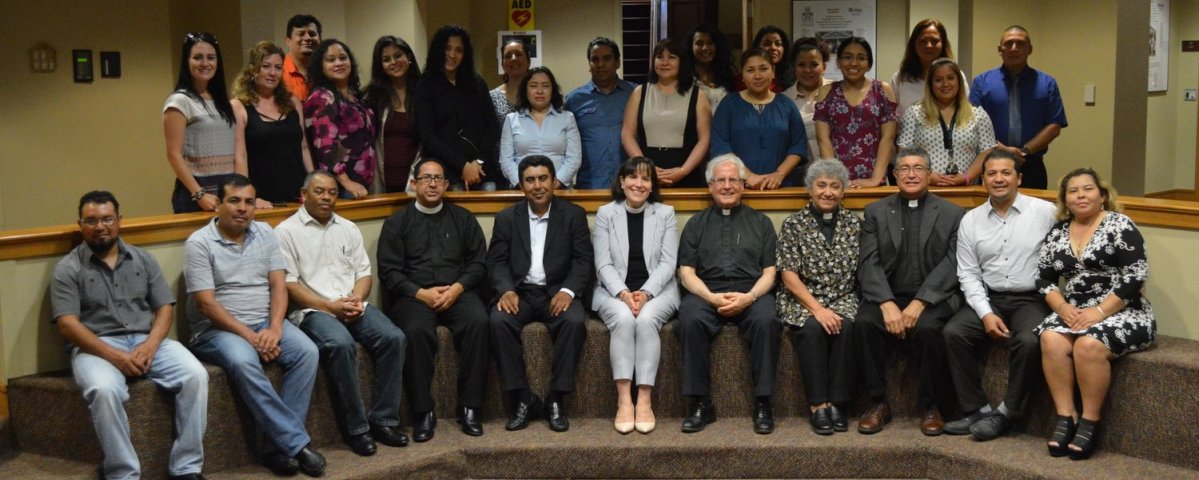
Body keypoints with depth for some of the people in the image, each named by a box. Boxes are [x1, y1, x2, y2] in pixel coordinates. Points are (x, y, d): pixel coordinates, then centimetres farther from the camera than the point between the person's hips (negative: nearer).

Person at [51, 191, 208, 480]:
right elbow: (67, 325, -7)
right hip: (96, 346, -3)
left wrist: (150, 345, -12)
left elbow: (165, 308, 9)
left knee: (195, 375, -24)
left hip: (147, 341, 3)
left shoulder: (143, 259, 13)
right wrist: (114, 355, -20)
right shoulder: (68, 269, 2)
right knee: (104, 390, -37)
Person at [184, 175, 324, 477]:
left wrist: (274, 328, -15)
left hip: (265, 322, 5)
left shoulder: (265, 234, 8)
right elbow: (207, 305, -12)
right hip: (218, 329, -4)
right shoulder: (199, 243, -7)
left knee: (307, 352, -23)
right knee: (243, 362, -36)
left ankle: (279, 446, -21)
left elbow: (278, 286, 3)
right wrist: (250, 336, -19)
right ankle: (297, 442, -30)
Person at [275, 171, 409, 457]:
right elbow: (288, 284, -6)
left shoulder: (348, 229, 18)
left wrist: (356, 299, -7)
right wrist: (330, 307, -14)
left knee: (394, 338, -21)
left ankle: (383, 420, -13)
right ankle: (355, 428, -22)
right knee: (341, 344, -34)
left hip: (353, 306, 5)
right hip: (312, 310, -5)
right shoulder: (287, 231, 2)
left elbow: (364, 272, 15)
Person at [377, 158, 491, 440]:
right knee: (416, 330, -34)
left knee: (478, 321, -30)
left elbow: (478, 262, 10)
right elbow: (389, 271, 3)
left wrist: (456, 288, -8)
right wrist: (422, 293, -11)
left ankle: (469, 407, -23)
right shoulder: (396, 223, 13)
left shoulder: (463, 218, 18)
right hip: (413, 295, -1)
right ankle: (422, 412, -24)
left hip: (457, 292, 2)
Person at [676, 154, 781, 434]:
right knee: (690, 320, -33)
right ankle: (700, 403, -25)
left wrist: (749, 297, -11)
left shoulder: (760, 222, 19)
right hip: (706, 292, 0)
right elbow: (686, 272, 10)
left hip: (752, 292, 0)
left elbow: (770, 272, 10)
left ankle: (763, 404, -25)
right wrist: (711, 297, -10)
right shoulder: (696, 224, 19)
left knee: (766, 321, -34)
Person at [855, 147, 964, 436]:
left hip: (933, 298, -1)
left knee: (927, 328, -32)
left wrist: (919, 303, -18)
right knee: (864, 322, -28)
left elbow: (951, 265, -4)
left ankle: (932, 407, -12)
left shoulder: (951, 214, 8)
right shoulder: (876, 212, 12)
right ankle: (878, 403, -13)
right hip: (888, 296, 2)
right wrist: (887, 304, -17)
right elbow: (869, 263, 0)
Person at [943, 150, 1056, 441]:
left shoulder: (1044, 212, -1)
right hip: (989, 299, 3)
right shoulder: (971, 221, 9)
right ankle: (976, 409, -11)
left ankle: (1005, 413, -13)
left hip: (1031, 299, -3)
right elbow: (969, 274, 6)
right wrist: (986, 314, -8)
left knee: (1029, 341, -31)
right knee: (954, 332, -21)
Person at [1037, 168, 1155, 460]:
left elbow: (1136, 276, -13)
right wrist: (1062, 308, -8)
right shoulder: (1058, 232, 11)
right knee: (1051, 339, -26)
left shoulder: (1119, 225, -5)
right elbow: (1044, 280, 11)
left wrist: (1099, 311, -19)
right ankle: (1065, 417, -19)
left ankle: (1090, 422, -18)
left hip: (1121, 312, -4)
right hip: (1074, 313, 5)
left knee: (1088, 344, -33)